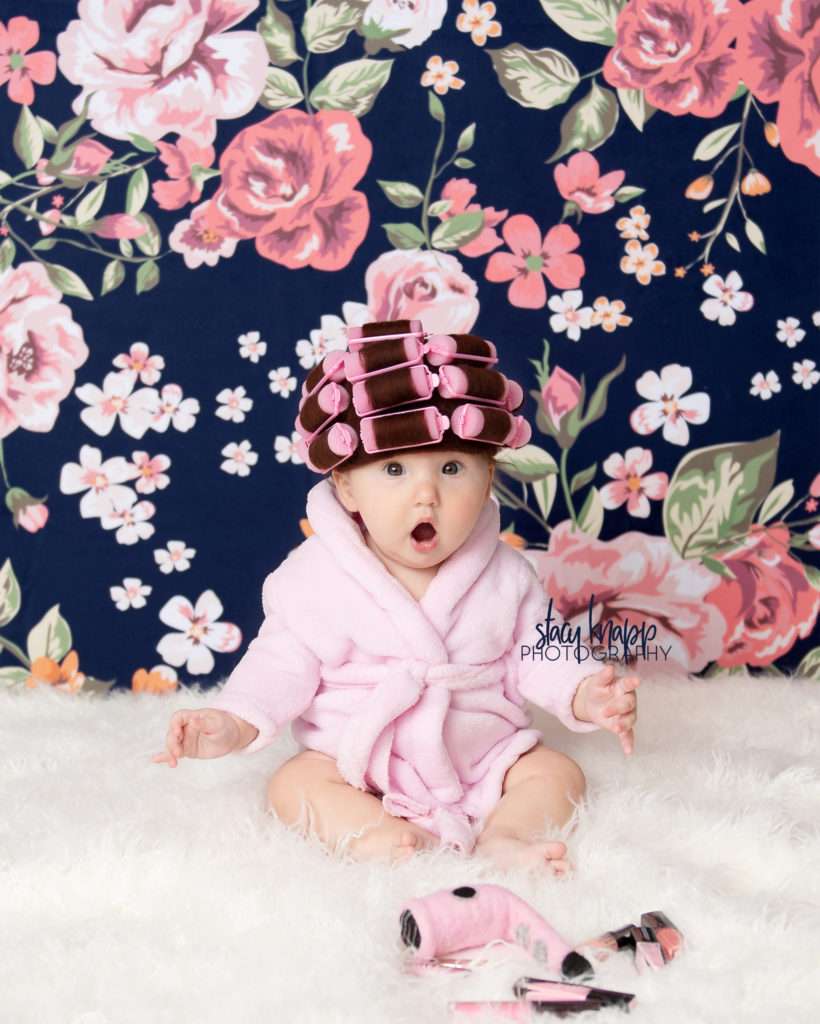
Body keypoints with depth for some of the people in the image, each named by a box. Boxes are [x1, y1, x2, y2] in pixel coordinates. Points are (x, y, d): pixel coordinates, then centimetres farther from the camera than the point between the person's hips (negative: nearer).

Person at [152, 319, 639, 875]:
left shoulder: (505, 574, -4)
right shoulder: (318, 577, -10)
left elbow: (535, 658, 0)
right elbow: (284, 665, -7)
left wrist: (584, 694, -19)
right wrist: (233, 722, -23)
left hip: (484, 759, 2)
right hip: (355, 766, -2)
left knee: (558, 773, -14)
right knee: (294, 785, -25)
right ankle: (386, 840, -44)